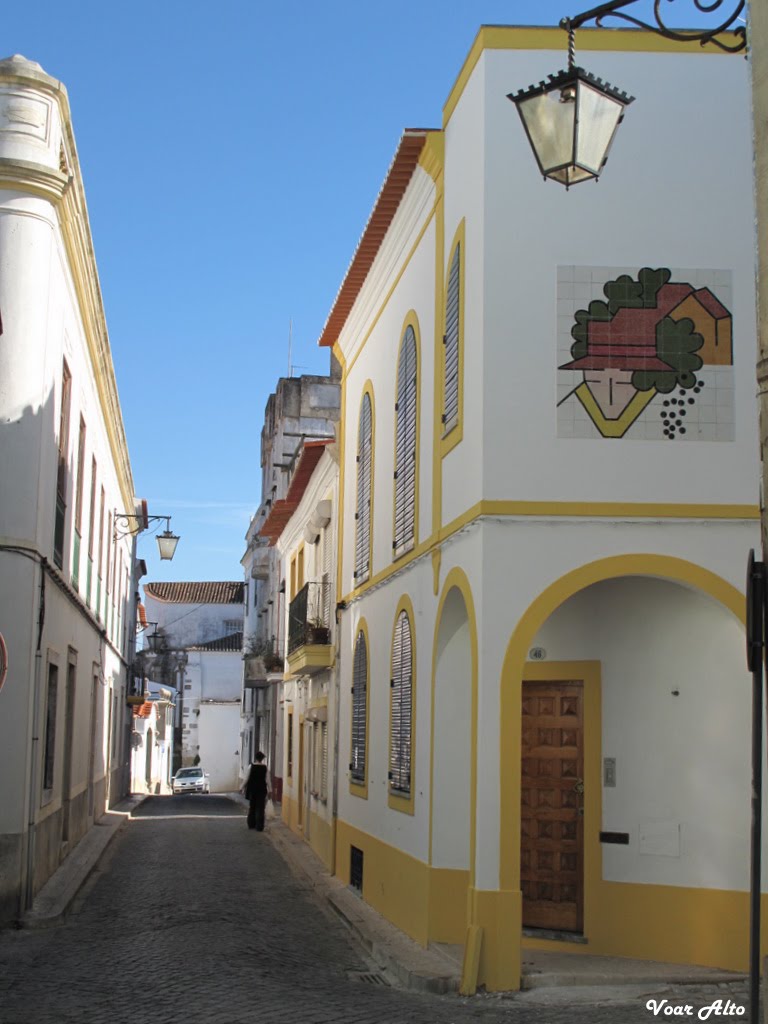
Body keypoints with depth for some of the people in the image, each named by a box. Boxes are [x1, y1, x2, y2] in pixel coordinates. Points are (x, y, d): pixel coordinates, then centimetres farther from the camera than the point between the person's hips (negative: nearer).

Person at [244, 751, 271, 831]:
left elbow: (247, 778, -3)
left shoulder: (251, 766, -7)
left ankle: (251, 824, 25)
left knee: (252, 807, 17)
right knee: (260, 808, 2)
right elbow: (267, 780, -7)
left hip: (252, 789, 1)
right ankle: (259, 827, -1)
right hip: (261, 789, -1)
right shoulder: (265, 768, -8)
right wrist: (269, 791, 1)